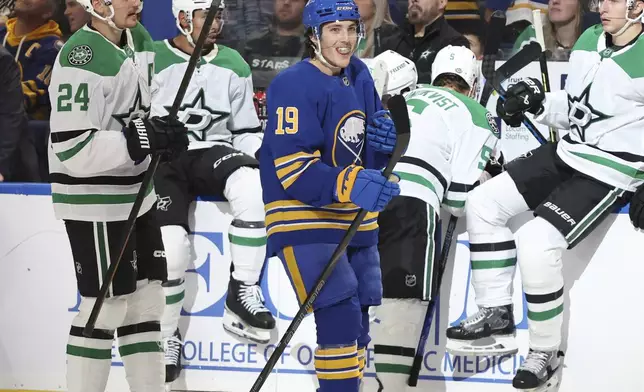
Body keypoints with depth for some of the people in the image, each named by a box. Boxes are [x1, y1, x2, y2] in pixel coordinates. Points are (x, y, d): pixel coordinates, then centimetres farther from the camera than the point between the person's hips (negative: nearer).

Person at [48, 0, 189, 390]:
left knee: (146, 298, 13)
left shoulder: (139, 39, 6)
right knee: (106, 307, -3)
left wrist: (161, 134, 4)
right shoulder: (81, 59, -22)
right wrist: (143, 139, -27)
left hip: (136, 195, 9)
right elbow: (72, 148, -26)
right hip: (95, 205, -9)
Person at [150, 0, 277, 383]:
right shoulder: (151, 61, -2)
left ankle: (243, 291, -21)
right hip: (164, 162, -2)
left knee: (253, 186, -33)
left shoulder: (233, 65, 12)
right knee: (170, 244, -22)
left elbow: (246, 128, 17)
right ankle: (166, 335, 2)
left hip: (214, 152, 2)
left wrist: (255, 155, -2)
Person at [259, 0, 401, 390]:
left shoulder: (359, 75, 6)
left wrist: (386, 136, -7)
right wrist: (351, 185, -40)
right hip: (303, 217, -8)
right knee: (340, 315, -20)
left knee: (357, 323, 14)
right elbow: (292, 170, -26)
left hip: (356, 219, 8)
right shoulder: (295, 86, -19)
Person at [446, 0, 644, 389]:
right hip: (567, 153, 9)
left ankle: (546, 353, -5)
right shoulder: (589, 41, 5)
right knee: (484, 202, 3)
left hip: (610, 175, -9)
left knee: (536, 241, -22)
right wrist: (538, 102, -1)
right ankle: (497, 311, 15)